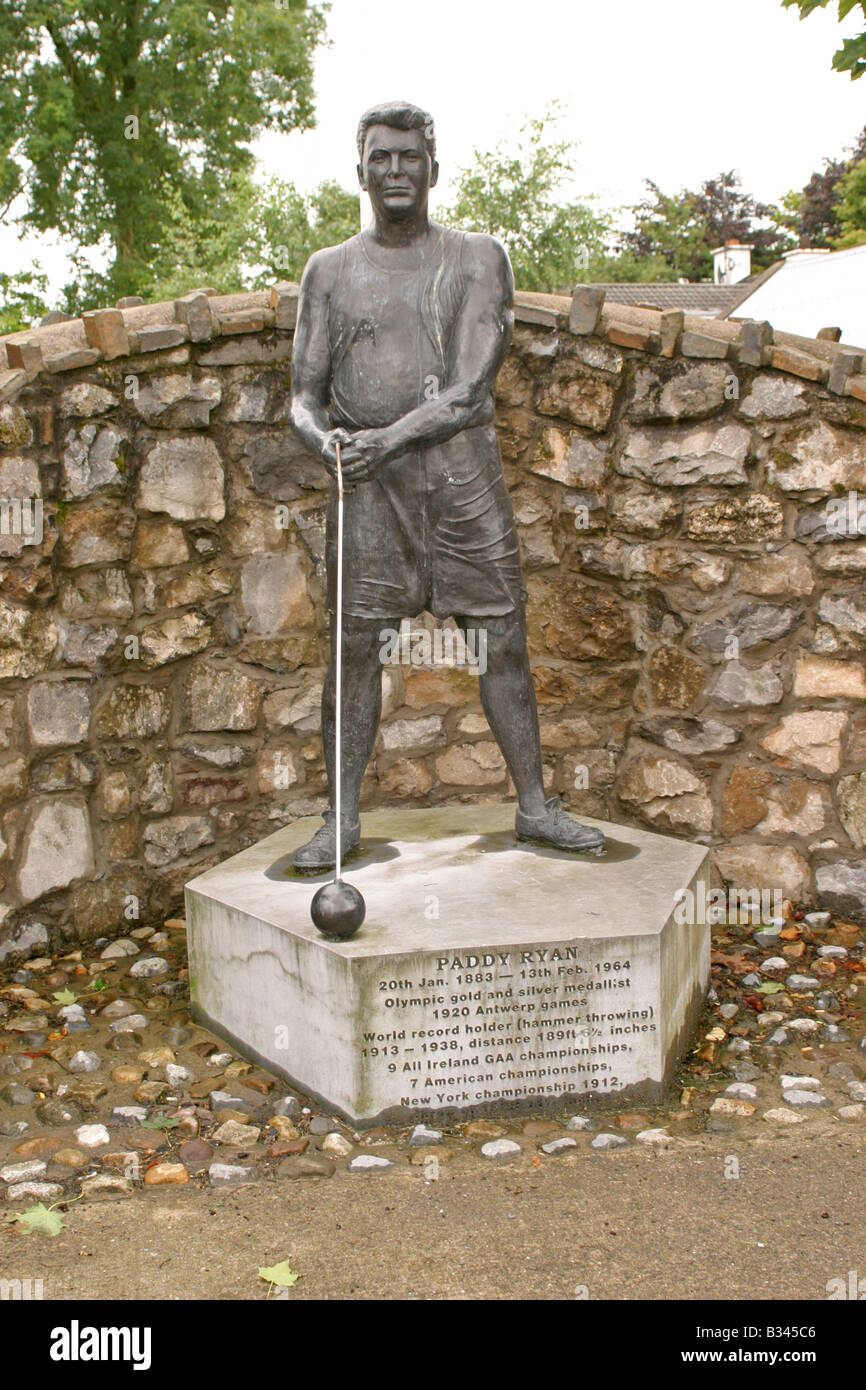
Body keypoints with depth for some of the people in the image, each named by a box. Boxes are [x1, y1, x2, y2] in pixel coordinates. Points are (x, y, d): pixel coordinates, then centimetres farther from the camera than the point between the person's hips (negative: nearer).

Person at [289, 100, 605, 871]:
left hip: (462, 467, 0)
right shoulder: (330, 270, 11)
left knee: (503, 640, 1)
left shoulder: (478, 258, 6)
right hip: (367, 484, 1)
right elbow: (304, 396, 8)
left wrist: (387, 437, -19)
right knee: (355, 648, -1)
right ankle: (342, 818, 10)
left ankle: (535, 806, 12)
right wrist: (325, 438, -15)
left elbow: (469, 389, -6)